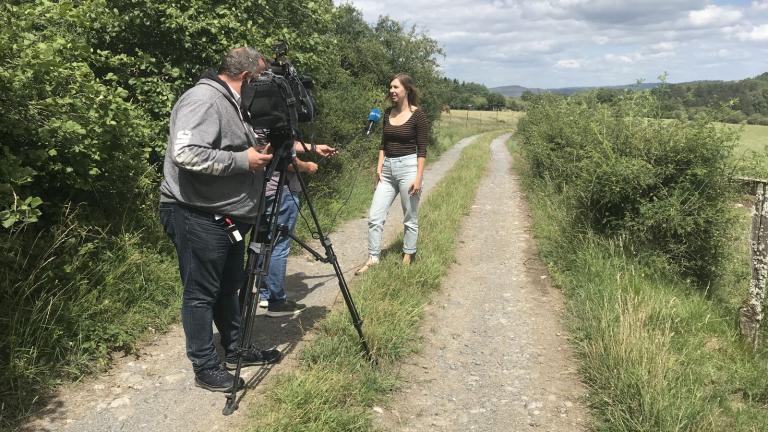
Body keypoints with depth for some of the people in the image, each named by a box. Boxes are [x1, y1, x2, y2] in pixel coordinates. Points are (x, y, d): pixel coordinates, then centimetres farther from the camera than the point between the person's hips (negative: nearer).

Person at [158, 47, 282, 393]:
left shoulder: (232, 102, 15)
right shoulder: (203, 99, -18)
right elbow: (186, 154, -30)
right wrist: (243, 160, -23)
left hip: (228, 216, 10)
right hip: (197, 217, -10)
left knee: (229, 287, 19)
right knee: (201, 294, 1)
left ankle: (235, 350, 33)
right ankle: (205, 368, 13)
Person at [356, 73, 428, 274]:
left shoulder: (418, 115, -9)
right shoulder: (388, 112, 9)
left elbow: (422, 149, -10)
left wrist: (419, 177, -15)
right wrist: (379, 167, 5)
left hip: (408, 167, -6)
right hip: (387, 168, 6)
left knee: (410, 218, 7)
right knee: (375, 216, 2)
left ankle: (408, 258, 20)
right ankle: (372, 258, 11)